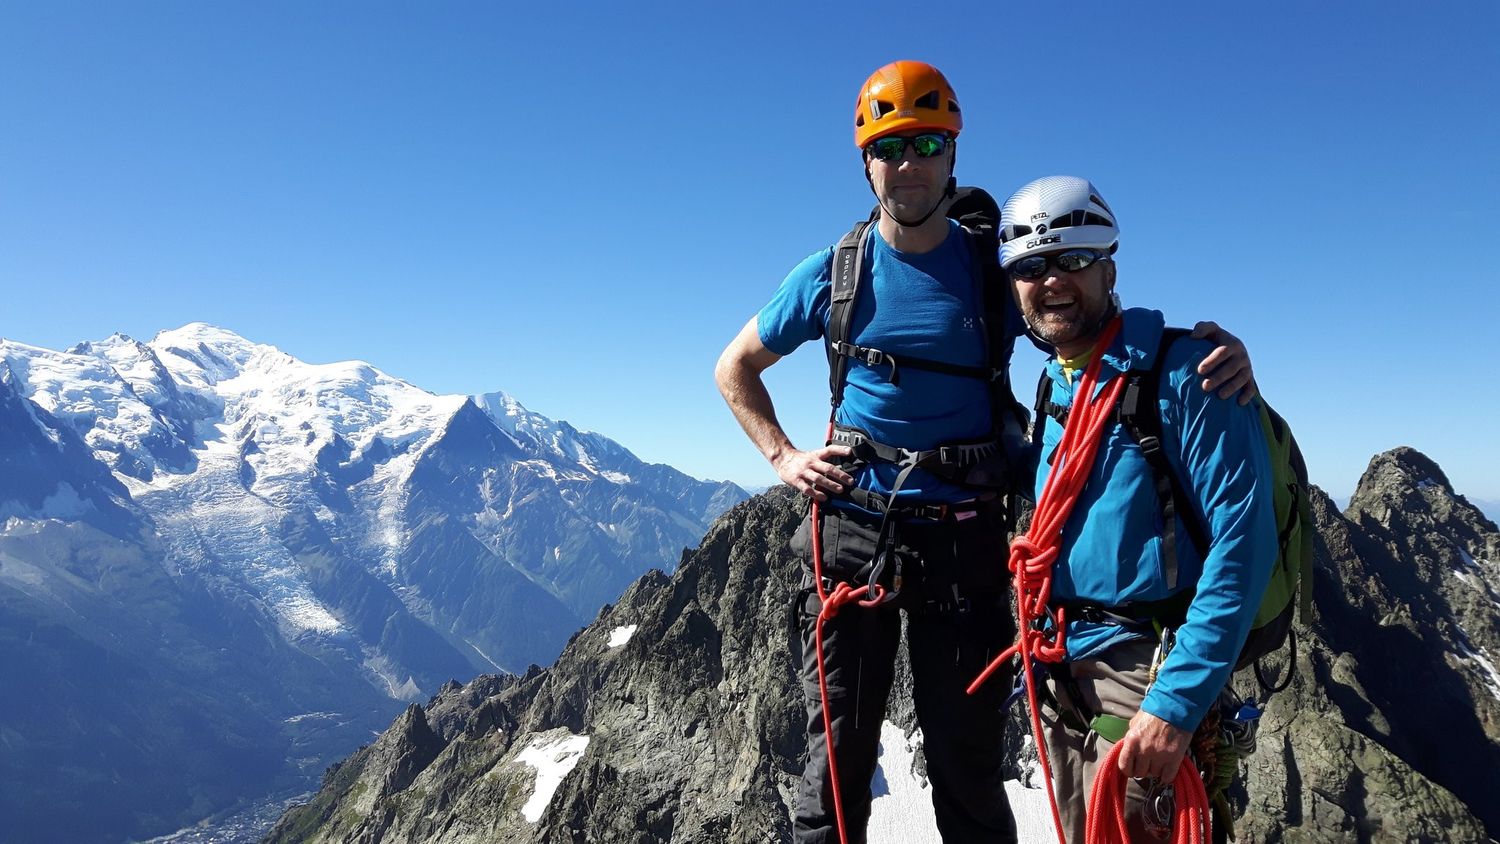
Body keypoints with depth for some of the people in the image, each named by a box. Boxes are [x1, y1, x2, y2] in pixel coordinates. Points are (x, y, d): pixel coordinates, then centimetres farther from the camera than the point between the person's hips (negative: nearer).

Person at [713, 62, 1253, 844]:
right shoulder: (832, 274, 2)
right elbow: (734, 369, 15)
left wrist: (1214, 351, -17)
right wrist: (782, 456, 1)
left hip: (963, 543, 0)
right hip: (851, 532, 0)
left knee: (967, 765, 10)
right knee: (839, 756, 7)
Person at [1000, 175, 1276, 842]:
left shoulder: (1181, 373, -13)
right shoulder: (1053, 391, 9)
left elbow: (1243, 537, -20)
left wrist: (1178, 701, -23)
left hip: (1146, 671, -7)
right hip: (1061, 671, 7)